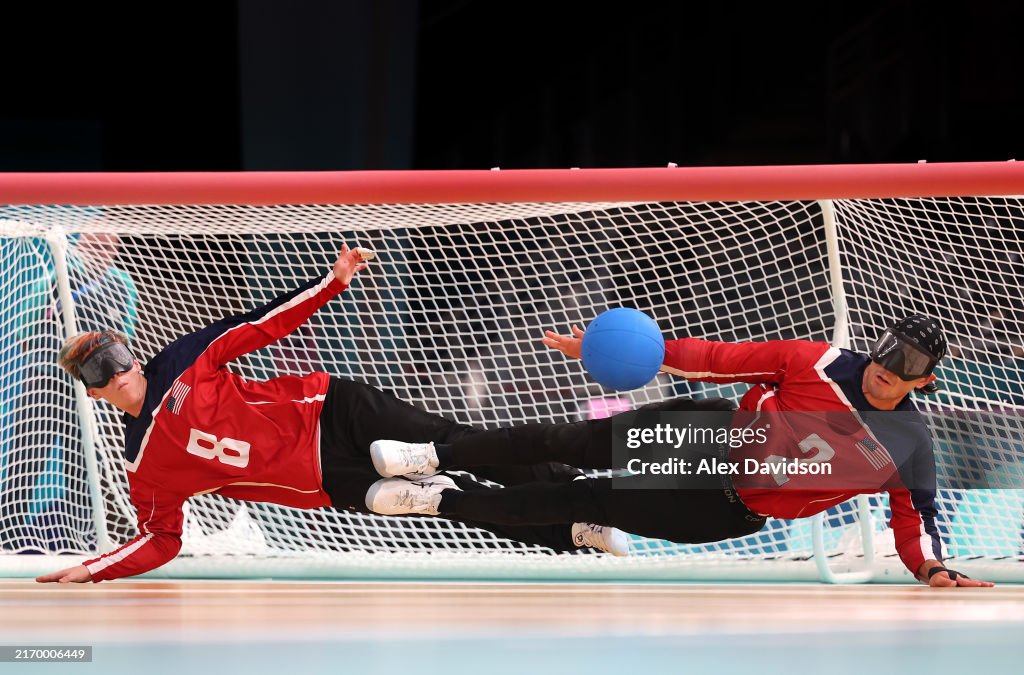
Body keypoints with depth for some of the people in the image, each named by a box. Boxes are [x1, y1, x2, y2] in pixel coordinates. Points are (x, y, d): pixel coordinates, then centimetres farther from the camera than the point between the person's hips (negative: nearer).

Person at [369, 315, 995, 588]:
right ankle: (434, 458, 7)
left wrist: (933, 570, -28)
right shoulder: (821, 363, -12)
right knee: (579, 444, -8)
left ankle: (443, 502, 3)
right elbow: (723, 359, -11)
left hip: (731, 509, -1)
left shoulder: (911, 449, -13)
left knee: (591, 501, -7)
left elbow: (914, 521, -6)